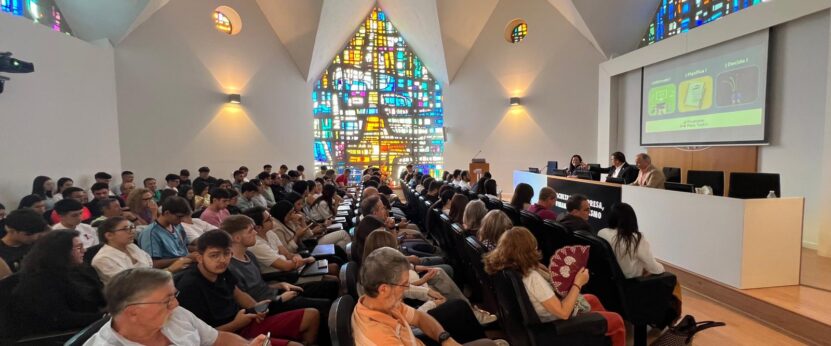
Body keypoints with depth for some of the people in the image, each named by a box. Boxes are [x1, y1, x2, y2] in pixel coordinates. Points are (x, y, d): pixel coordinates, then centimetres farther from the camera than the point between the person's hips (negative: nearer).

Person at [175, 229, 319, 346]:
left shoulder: (220, 270, -1)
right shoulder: (190, 287, -23)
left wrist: (256, 307, -3)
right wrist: (236, 324, -18)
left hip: (245, 323, 8)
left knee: (312, 315, 4)